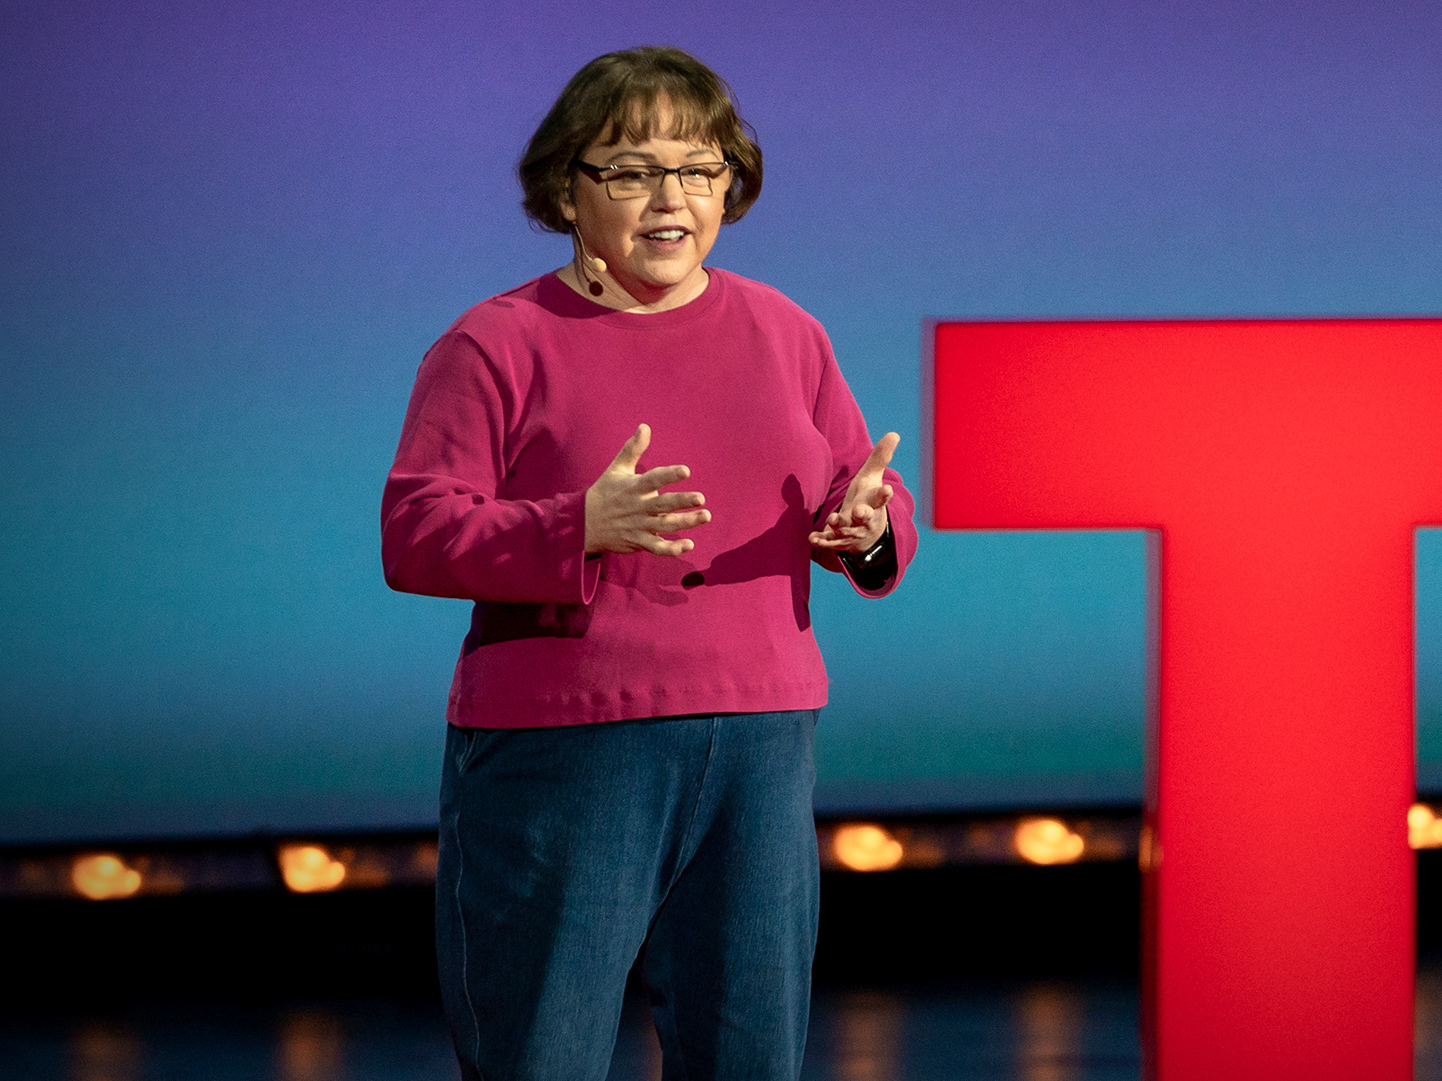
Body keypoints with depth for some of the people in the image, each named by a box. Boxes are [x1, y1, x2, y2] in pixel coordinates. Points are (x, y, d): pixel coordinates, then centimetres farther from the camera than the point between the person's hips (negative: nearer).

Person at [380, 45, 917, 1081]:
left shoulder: (786, 336, 13)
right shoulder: (497, 345, -2)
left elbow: (877, 501, 15)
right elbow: (416, 535, -10)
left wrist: (867, 524, -10)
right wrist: (581, 527, -26)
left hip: (758, 752, 4)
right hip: (558, 753, -4)